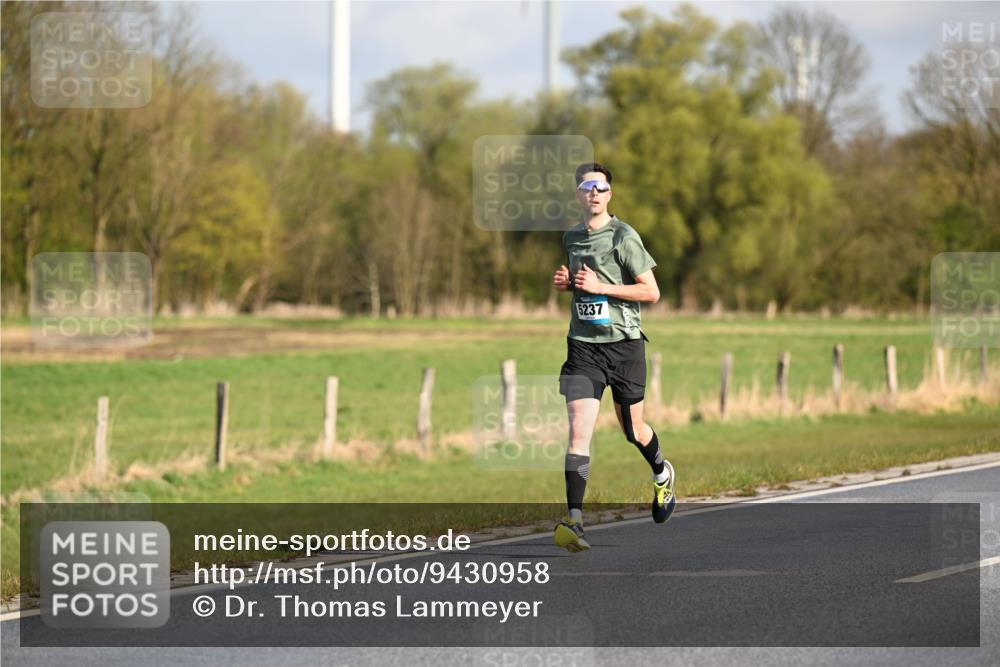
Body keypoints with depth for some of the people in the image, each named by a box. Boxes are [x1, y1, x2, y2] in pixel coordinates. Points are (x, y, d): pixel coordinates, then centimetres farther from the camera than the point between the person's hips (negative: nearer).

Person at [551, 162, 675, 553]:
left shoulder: (623, 236, -8)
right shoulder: (571, 238, 10)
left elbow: (651, 292, -10)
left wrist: (600, 286, -17)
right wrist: (566, 283, 5)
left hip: (624, 342, -3)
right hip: (583, 345, 3)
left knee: (633, 429, 14)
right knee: (579, 431, -13)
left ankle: (662, 475, 47)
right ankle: (574, 521, -20)